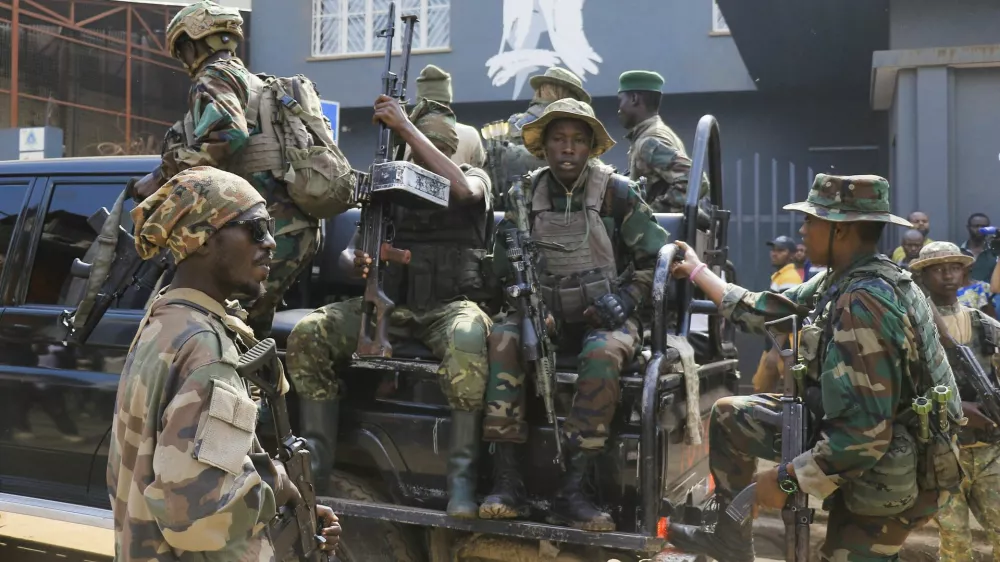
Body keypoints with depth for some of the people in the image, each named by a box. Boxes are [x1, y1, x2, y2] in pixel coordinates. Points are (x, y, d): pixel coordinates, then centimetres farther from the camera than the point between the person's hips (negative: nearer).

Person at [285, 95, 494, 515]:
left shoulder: (476, 178, 11)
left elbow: (461, 189, -17)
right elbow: (352, 250, 14)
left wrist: (405, 127, -16)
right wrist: (359, 261, -12)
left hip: (451, 305, -3)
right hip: (391, 304, 4)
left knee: (467, 338, -39)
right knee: (307, 333, -19)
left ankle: (462, 473, -31)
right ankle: (316, 454, -10)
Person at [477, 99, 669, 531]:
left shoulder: (617, 192, -1)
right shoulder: (527, 195, 7)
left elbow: (656, 259, 2)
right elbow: (503, 266, 11)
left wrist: (624, 299, -13)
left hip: (604, 317, -2)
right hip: (546, 315, 3)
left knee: (602, 355, -36)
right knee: (503, 338, -29)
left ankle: (571, 494, -32)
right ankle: (506, 484, -30)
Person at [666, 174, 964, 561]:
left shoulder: (863, 304, -31)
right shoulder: (841, 280, -1)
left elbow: (865, 433, -34)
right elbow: (766, 311, 12)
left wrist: (787, 478, -24)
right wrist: (697, 271, 19)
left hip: (881, 473, -10)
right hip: (844, 432, 10)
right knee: (729, 415, 12)